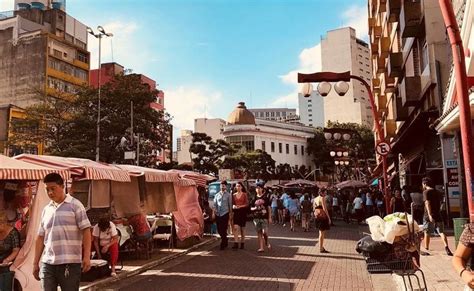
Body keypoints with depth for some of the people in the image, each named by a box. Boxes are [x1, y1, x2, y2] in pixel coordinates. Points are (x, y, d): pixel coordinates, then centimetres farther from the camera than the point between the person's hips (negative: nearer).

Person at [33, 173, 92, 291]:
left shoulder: (75, 205, -2)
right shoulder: (46, 209, 12)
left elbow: (86, 231, -7)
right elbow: (40, 237, 15)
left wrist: (86, 257, -14)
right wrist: (35, 263, 13)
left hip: (70, 262, -4)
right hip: (47, 263, 4)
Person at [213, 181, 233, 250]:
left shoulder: (228, 195, 3)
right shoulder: (217, 195, 13)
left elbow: (230, 205, 3)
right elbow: (215, 203, 13)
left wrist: (230, 213, 0)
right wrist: (215, 209, -3)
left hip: (225, 213, -4)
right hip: (218, 214, 4)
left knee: (224, 230, -5)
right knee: (219, 229, 8)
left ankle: (223, 244, 5)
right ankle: (225, 242, 28)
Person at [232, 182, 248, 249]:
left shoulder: (244, 194, 0)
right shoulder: (234, 195, 9)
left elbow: (247, 204, -3)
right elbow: (232, 203, 14)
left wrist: (240, 206, -16)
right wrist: (233, 206, -8)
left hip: (242, 212, -2)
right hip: (236, 212, 2)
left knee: (242, 229, 6)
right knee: (235, 227, -12)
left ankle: (242, 243, 18)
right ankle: (236, 243, -15)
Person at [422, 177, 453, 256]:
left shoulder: (426, 192, -7)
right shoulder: (438, 192, 13)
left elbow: (427, 203, -19)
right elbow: (440, 203, 20)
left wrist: (429, 214, -26)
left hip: (429, 216, -5)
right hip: (438, 215, 5)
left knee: (427, 233, 6)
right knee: (441, 232, 3)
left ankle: (426, 249, 13)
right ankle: (446, 247, -15)